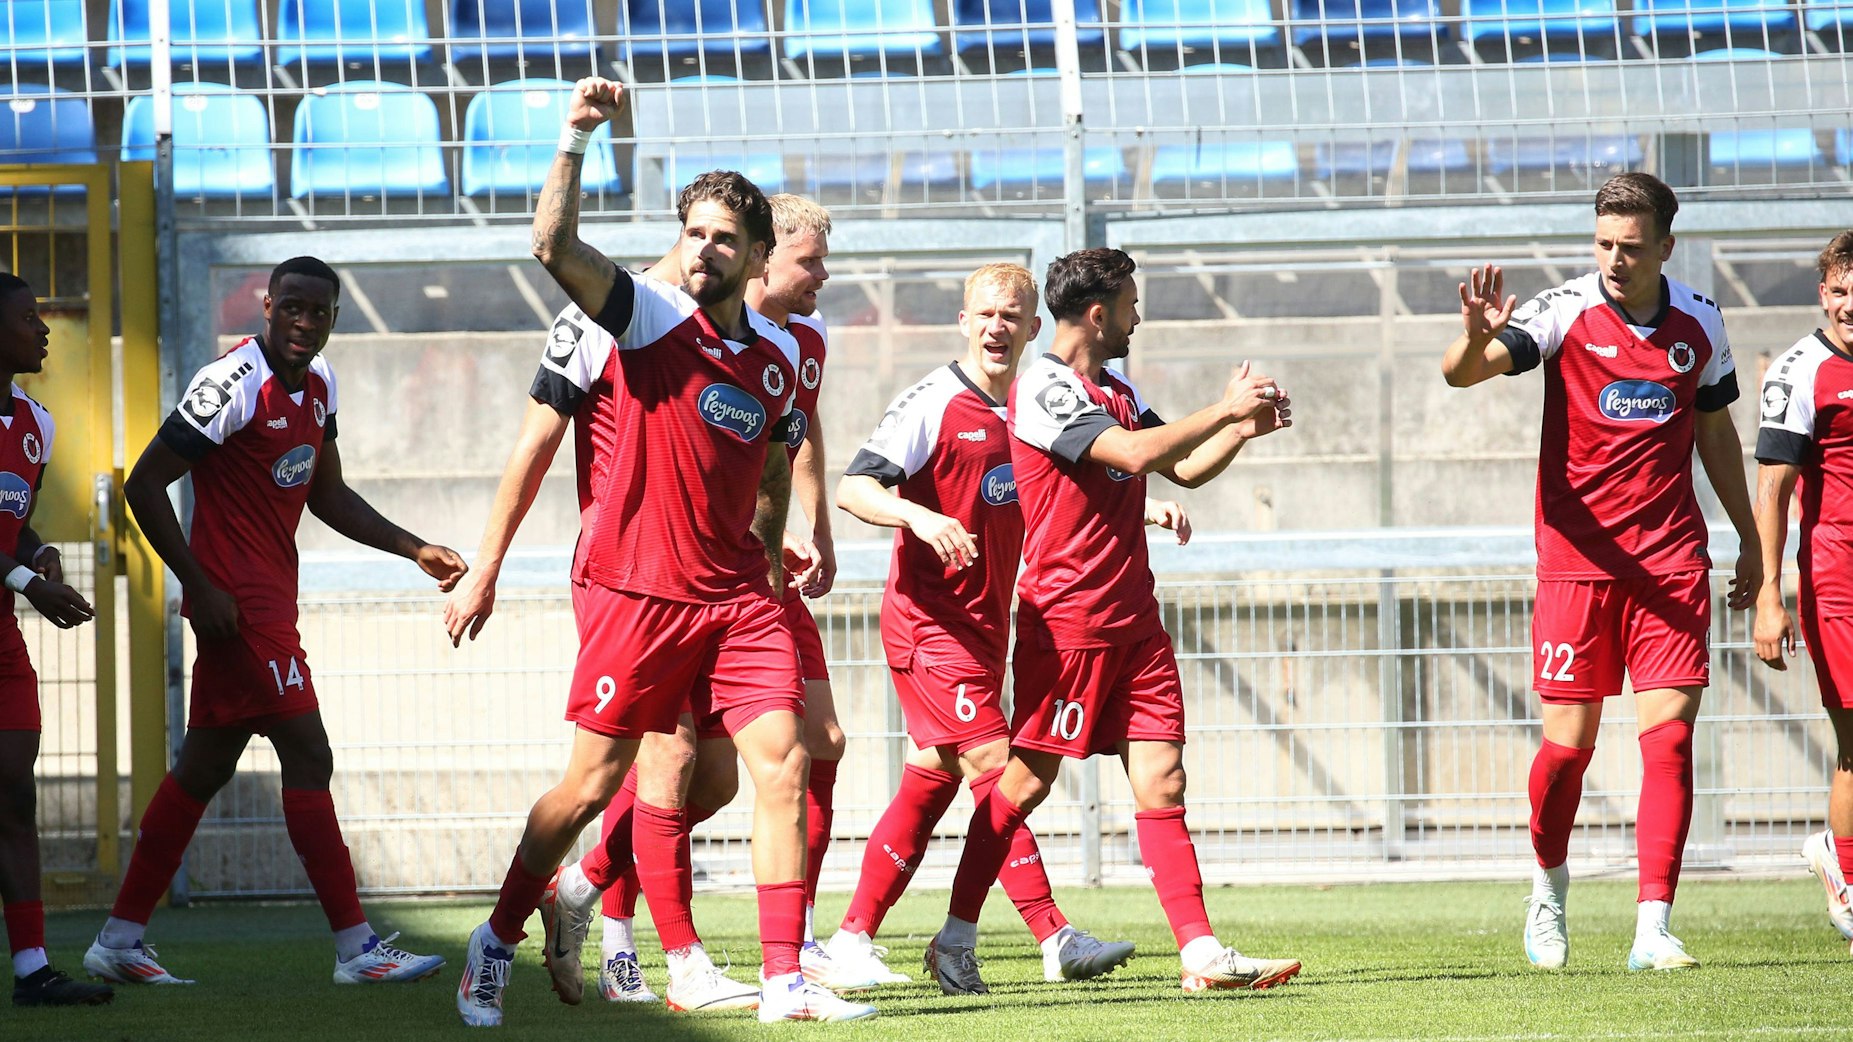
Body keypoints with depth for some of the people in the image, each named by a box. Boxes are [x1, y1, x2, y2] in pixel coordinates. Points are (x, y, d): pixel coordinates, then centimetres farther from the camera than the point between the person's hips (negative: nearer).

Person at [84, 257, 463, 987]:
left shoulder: (318, 385, 11)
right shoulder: (235, 384, -16)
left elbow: (327, 495, 24)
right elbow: (145, 484, -15)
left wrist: (415, 550, 17)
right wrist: (199, 585, -18)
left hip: (270, 594, 10)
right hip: (237, 601, -10)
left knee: (205, 764, 12)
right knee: (307, 756, -9)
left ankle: (119, 941, 18)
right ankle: (355, 947, -6)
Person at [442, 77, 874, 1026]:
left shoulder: (778, 358, 10)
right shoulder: (634, 316, -8)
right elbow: (554, 248, -26)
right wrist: (575, 138, -31)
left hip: (733, 593, 5)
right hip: (630, 586, -5)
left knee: (780, 761, -8)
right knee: (593, 781, -1)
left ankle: (784, 982, -6)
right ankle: (496, 944, 21)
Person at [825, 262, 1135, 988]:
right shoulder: (934, 403, -10)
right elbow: (853, 487, -16)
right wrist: (921, 517, -33)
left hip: (985, 624, 8)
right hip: (931, 622, -8)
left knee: (931, 784, 7)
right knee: (993, 767, -12)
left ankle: (854, 936, 13)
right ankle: (1055, 940, -16)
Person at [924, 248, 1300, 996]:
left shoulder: (1116, 392, 17)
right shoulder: (1044, 388, -12)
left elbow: (1185, 468, 21)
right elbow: (1135, 451, -23)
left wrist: (1246, 427, 4)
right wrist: (1225, 411, -15)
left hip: (1134, 622, 8)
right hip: (1066, 620, -8)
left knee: (1161, 780, 0)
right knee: (1027, 779, -1)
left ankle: (1201, 952, -6)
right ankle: (956, 940, 10)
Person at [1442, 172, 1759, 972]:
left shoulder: (1700, 324, 5)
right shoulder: (1566, 313, -6)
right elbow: (1462, 372, -19)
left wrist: (1750, 540, 26)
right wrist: (1475, 338, -43)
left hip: (1672, 558, 2)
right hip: (1577, 554, -2)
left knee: (1669, 734, -7)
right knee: (1569, 741, -2)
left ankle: (1654, 929, -7)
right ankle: (1549, 885, 25)